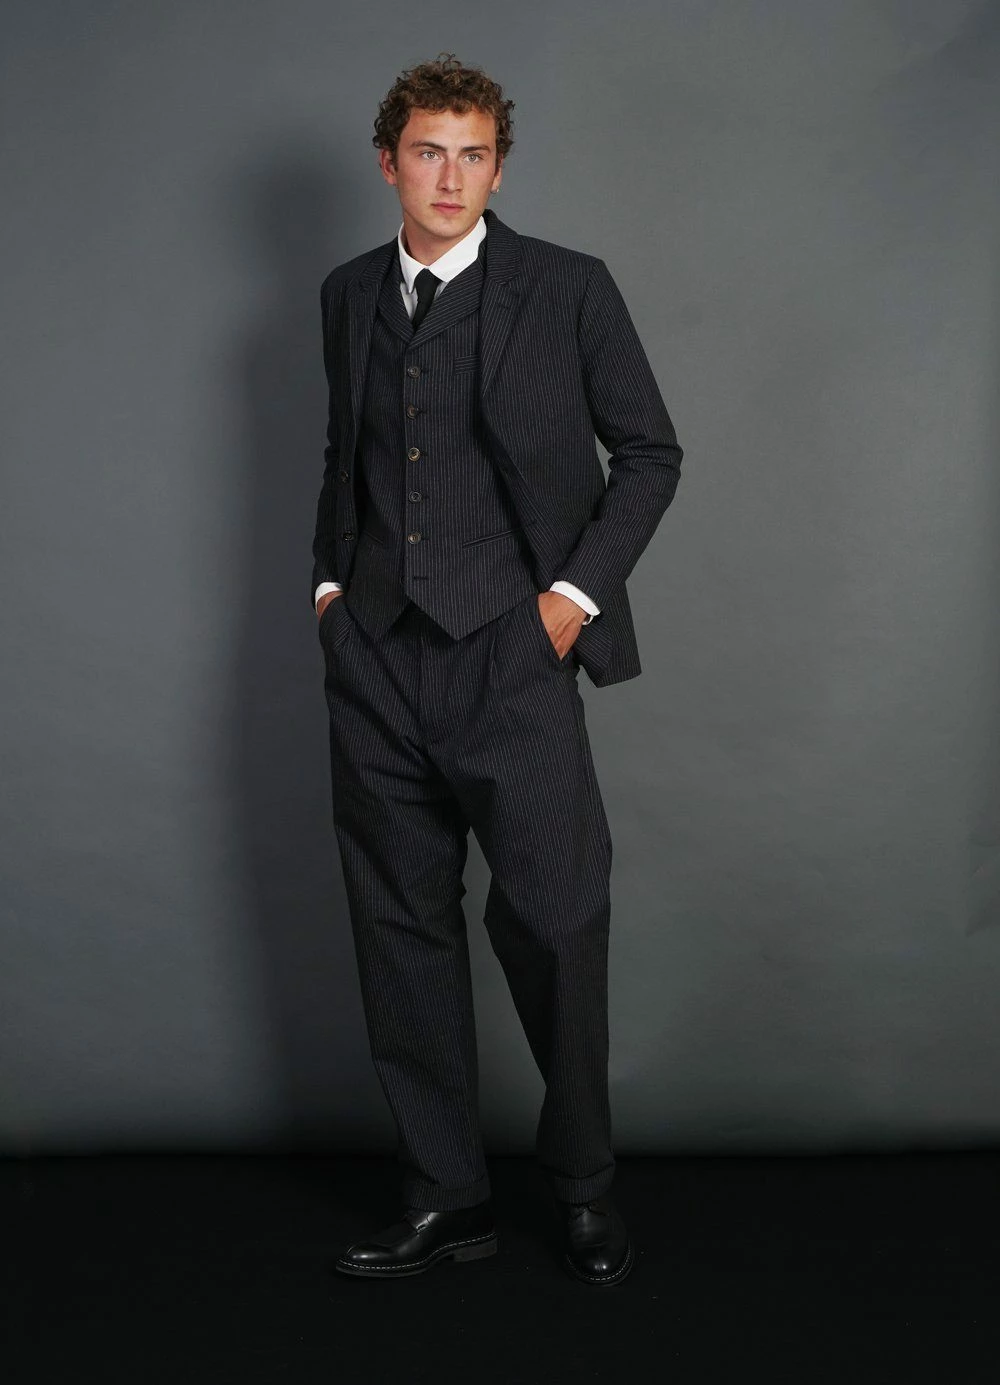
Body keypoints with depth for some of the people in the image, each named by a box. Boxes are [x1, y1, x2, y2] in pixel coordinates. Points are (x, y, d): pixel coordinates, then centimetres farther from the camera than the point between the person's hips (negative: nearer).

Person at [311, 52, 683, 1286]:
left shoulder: (568, 289, 0)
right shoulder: (348, 295, 13)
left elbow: (650, 452, 4)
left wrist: (578, 590, -5)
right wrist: (329, 580, 11)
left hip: (510, 653, -4)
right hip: (375, 662, 4)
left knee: (555, 924, -2)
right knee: (401, 932, 8)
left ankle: (583, 1187, 21)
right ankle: (444, 1201, 22)